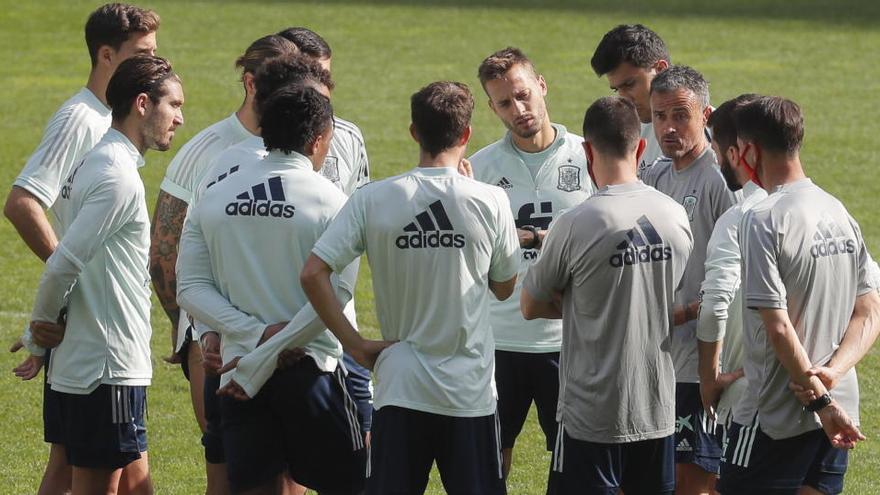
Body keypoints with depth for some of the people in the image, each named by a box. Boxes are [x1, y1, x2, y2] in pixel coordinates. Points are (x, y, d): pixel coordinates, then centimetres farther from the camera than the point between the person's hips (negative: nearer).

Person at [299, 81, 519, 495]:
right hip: (471, 392, -1)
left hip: (399, 388, 1)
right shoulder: (490, 202, -6)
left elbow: (313, 274, -9)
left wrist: (355, 345, -1)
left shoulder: (372, 201, -4)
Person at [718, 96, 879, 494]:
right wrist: (831, 374, -6)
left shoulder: (764, 220, -15)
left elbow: (778, 328, -19)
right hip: (839, 409, 7)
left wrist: (818, 399, -14)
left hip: (775, 416, -7)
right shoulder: (838, 212, 9)